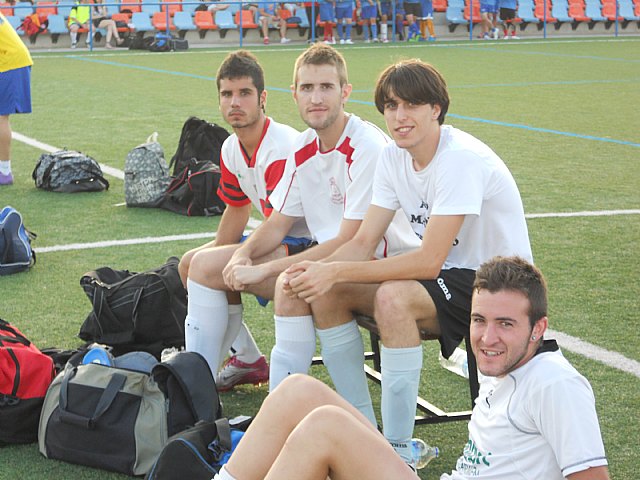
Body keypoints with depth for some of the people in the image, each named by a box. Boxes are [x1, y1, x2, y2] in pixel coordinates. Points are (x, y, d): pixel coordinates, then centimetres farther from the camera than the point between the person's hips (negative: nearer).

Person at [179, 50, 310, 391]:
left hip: (305, 247, -10)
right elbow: (238, 210, 19)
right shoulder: (231, 149, 5)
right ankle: (249, 360, 16)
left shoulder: (282, 149, -24)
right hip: (277, 241, 10)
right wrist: (214, 254, 10)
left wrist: (229, 265, -18)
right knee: (189, 264, 14)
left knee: (204, 266, -23)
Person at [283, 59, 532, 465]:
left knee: (393, 298, -34)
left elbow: (429, 261, -29)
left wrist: (337, 271, -29)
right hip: (448, 275, 8)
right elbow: (363, 243, 0)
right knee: (326, 293, -8)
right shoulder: (393, 157, 1)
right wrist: (320, 270, -22)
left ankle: (398, 451, -25)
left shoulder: (462, 159, -24)